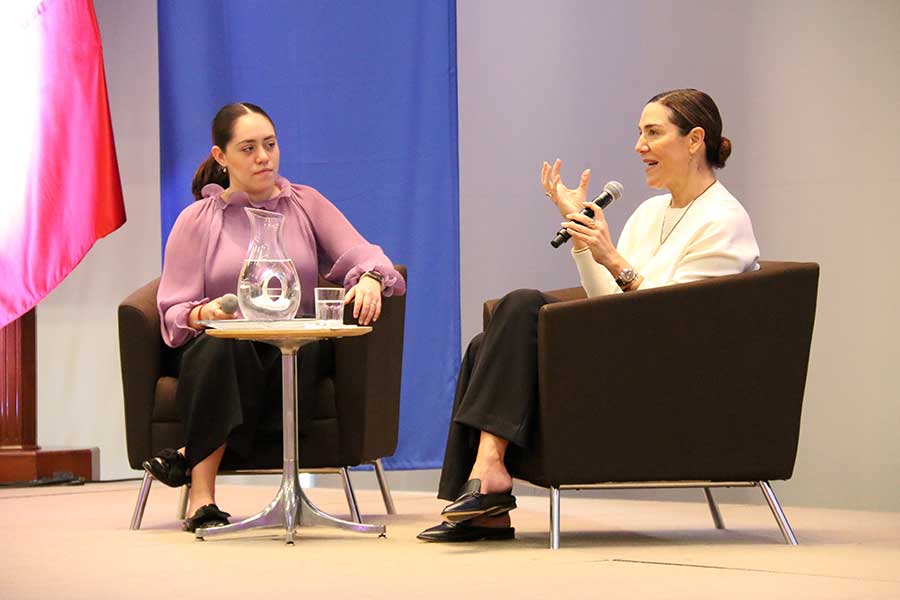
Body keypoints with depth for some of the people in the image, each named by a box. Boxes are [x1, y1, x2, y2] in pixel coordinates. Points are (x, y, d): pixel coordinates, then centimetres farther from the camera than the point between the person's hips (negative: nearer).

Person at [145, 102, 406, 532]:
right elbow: (174, 314, 3)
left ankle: (193, 456, -27)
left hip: (295, 347, 1)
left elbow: (359, 254, 2)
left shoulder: (305, 203, 16)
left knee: (308, 348, -35)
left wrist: (369, 278, -23)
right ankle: (202, 497, -35)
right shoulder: (196, 220, 10)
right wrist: (205, 313, -21)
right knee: (224, 346, -38)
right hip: (220, 351, -1)